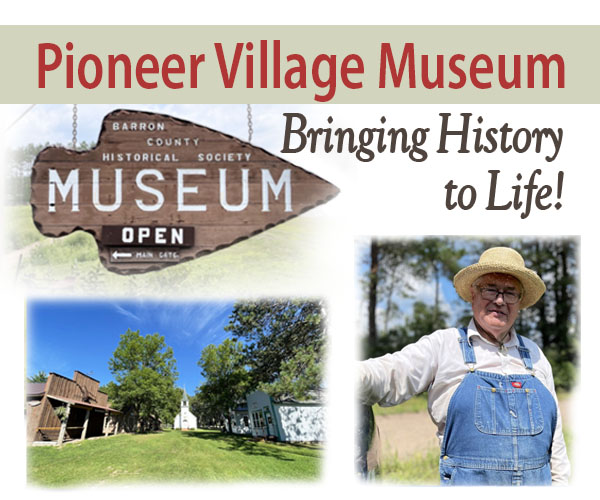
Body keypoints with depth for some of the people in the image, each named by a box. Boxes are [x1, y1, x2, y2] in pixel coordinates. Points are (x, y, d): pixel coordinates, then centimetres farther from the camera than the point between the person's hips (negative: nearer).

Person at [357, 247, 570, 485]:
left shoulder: (533, 354, 15)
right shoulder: (444, 345, 1)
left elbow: (554, 429, 19)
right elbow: (389, 376, -13)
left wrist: (560, 482, 15)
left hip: (537, 480, 4)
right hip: (466, 482, -4)